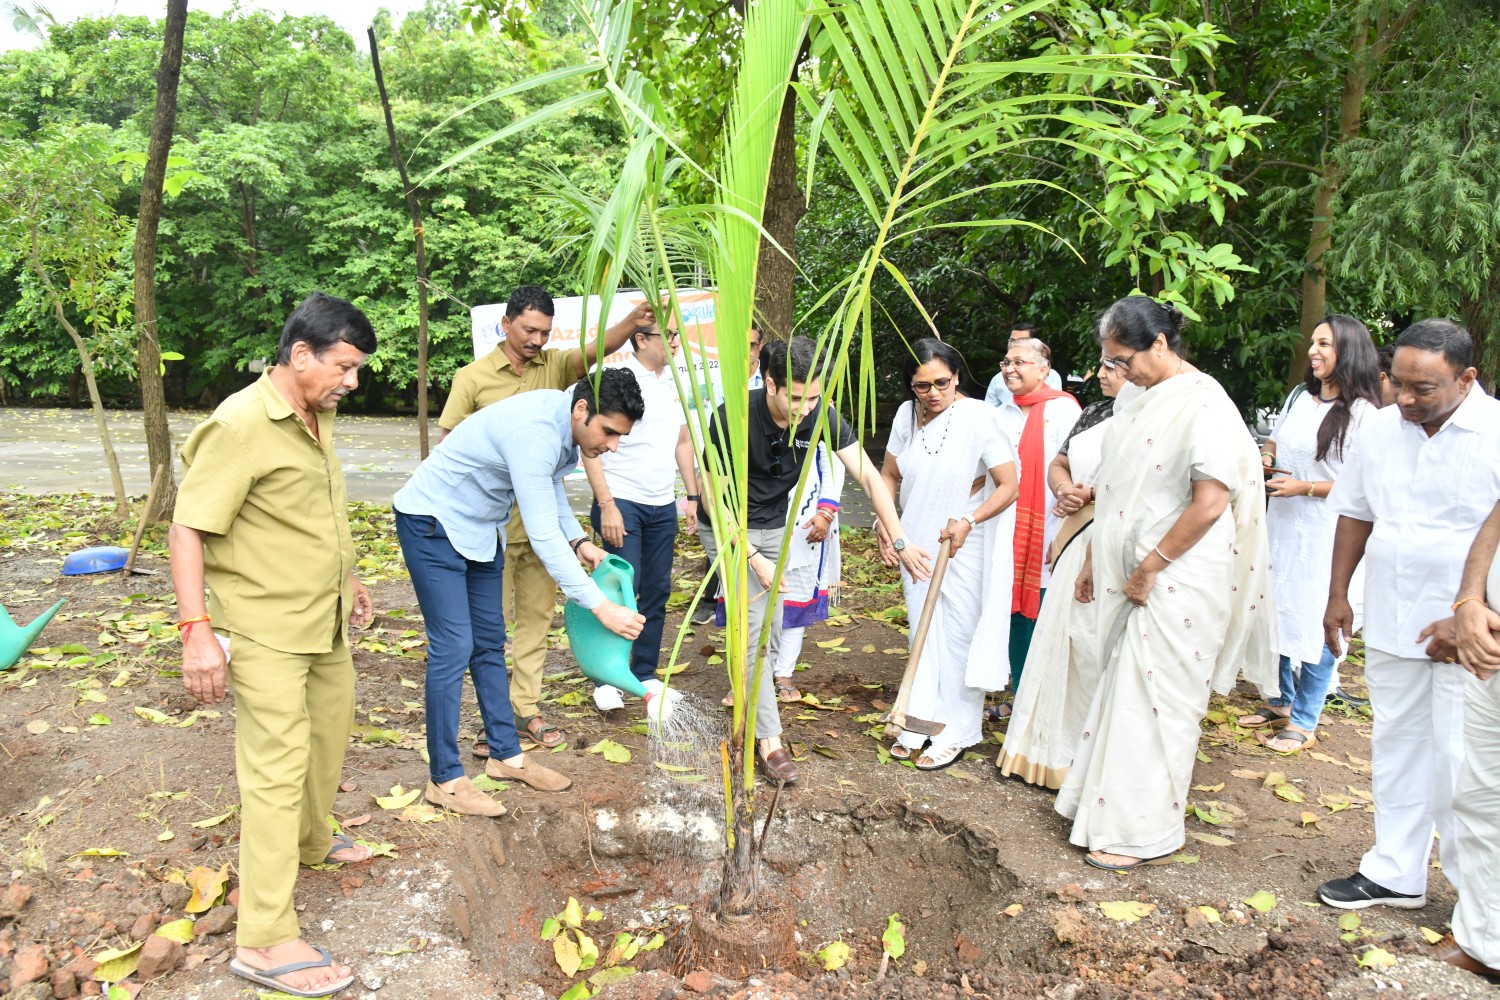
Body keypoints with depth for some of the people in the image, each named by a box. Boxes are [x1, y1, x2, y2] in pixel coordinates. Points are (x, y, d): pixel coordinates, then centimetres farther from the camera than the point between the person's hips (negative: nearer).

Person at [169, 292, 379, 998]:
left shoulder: (317, 416, 7)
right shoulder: (239, 426, -21)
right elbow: (187, 529, -22)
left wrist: (347, 577, 27)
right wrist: (197, 631, -28)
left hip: (324, 617, 9)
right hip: (264, 628, -9)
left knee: (330, 726, 22)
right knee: (278, 767, -7)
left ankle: (310, 841, 46)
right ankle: (265, 939, 1)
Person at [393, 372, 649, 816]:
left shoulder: (565, 424, -5)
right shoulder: (535, 432, -34)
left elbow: (550, 483, 14)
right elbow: (542, 536, -36)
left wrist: (578, 539, -2)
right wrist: (601, 607, -36)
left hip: (479, 526, 9)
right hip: (433, 524, -9)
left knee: (489, 643, 12)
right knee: (453, 648, -9)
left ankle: (506, 754, 22)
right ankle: (445, 779, 2)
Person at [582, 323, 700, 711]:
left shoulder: (675, 384, 10)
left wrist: (693, 496, 13)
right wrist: (606, 505, -18)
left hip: (663, 507, 7)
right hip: (622, 503, -7)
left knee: (657, 591, 10)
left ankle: (645, 673, 22)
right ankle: (606, 680, 6)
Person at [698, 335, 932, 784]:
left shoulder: (821, 415, -18)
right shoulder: (733, 418, -29)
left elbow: (869, 476, -16)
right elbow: (715, 497, -21)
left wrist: (900, 541, -22)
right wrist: (756, 560, -23)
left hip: (776, 525, 4)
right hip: (730, 530, -4)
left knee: (785, 620, 2)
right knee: (754, 625, -11)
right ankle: (770, 740, -6)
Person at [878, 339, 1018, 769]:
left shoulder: (979, 417, -17)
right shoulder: (907, 415, -2)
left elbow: (1009, 486, -15)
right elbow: (889, 476, 9)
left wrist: (968, 521, -27)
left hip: (962, 550, -5)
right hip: (915, 545, 5)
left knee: (958, 636, 3)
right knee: (923, 635, 15)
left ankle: (955, 732, 17)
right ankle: (921, 721, 28)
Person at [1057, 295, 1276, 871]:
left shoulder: (1203, 405, -16)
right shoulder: (1142, 404, 11)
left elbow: (1210, 503, -21)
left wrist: (1148, 569, -16)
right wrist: (1095, 560, 15)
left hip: (1177, 582, -8)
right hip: (1135, 577, 8)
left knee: (1151, 701, 0)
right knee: (1123, 689, 15)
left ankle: (1144, 830, 14)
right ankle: (1108, 803, 29)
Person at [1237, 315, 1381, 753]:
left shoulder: (1362, 412, -12)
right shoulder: (1300, 396, 9)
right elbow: (1276, 440, 24)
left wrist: (1304, 487, -19)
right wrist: (1265, 455, 3)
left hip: (1324, 532, -7)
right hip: (1281, 523, 7)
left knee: (1315, 622, -1)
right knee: (1277, 611, 15)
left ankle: (1304, 722, 10)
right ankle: (1280, 702, 31)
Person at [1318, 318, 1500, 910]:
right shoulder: (1380, 430, 4)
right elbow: (1355, 513, 14)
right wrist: (1338, 595, 12)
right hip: (1389, 621, 6)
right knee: (1397, 747, 14)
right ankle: (1395, 873, 28)